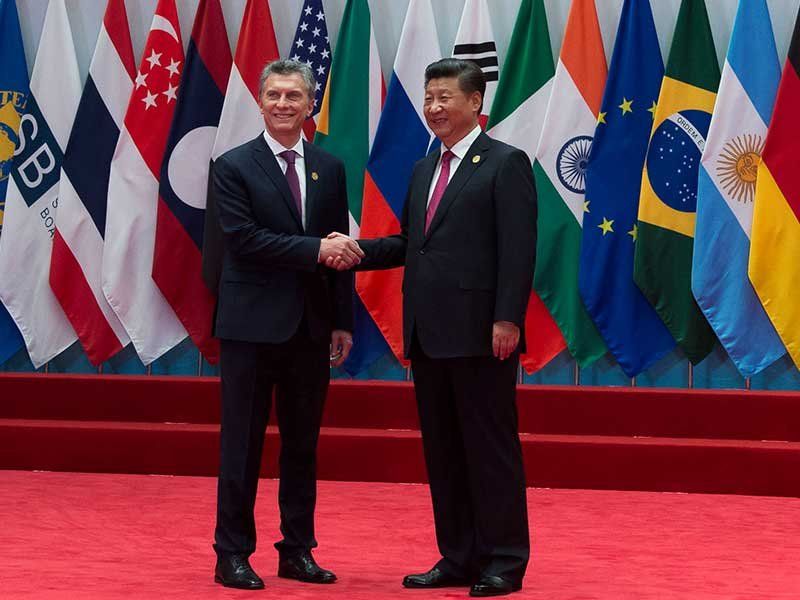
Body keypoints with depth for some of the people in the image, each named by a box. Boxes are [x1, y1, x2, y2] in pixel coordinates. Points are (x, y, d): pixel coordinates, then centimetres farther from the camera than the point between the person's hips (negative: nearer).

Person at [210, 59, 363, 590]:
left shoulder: (330, 169, 10)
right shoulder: (234, 167, -3)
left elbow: (340, 248, 11)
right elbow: (244, 239, -14)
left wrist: (343, 322, 6)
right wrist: (315, 249, -20)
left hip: (311, 326, 4)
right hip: (252, 325, -4)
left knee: (303, 443, 9)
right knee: (243, 443, 0)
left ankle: (298, 551, 17)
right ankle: (233, 555, 6)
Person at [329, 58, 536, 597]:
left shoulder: (506, 164, -6)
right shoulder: (424, 170, 18)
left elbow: (518, 249, -12)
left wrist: (507, 319, -20)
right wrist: (357, 251, 2)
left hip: (480, 333, -8)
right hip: (429, 332, 8)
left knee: (491, 446, -2)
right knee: (442, 449, 10)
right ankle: (458, 557, 17)